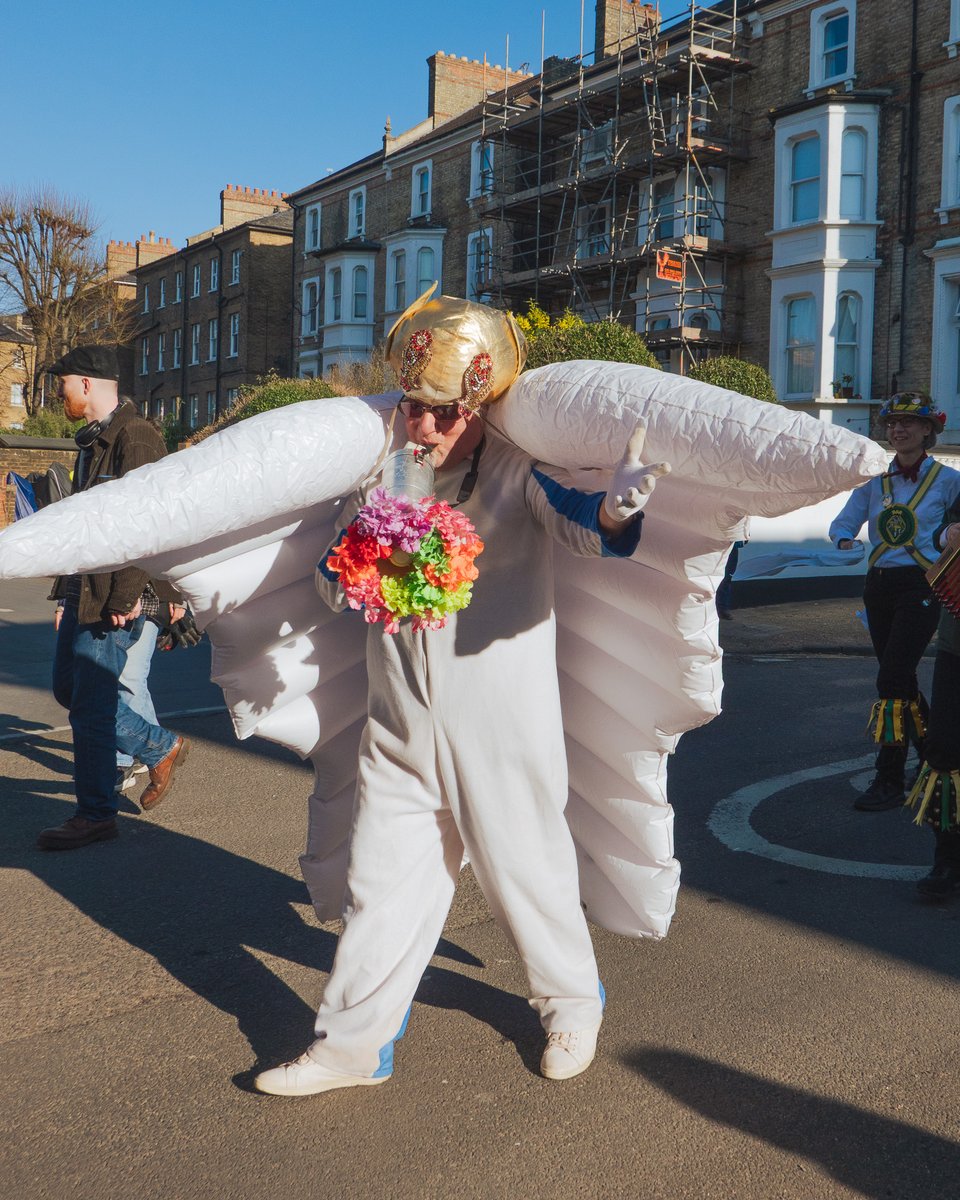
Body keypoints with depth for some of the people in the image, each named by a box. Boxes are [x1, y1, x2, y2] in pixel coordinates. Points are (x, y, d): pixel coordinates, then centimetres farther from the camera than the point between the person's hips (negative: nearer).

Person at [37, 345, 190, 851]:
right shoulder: (92, 439, 17)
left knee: (91, 704, -4)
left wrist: (125, 598, -25)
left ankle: (96, 814, 10)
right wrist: (69, 589, 21)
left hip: (113, 597, -10)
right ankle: (161, 748, 28)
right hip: (83, 590, 10)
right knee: (69, 687, 17)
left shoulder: (134, 436, -15)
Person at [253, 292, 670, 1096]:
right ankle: (354, 1043, 24)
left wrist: (614, 508, -50)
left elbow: (580, 525, -27)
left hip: (501, 728, -4)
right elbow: (335, 572, 12)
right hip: (401, 727, 5)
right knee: (383, 879, 10)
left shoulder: (519, 474, -10)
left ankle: (573, 1001, 36)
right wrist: (346, 581, -12)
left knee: (524, 868, 10)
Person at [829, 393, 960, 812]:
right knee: (902, 681, 13)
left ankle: (889, 781, -7)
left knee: (892, 679, -14)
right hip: (879, 586, 5)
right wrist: (845, 539, -15)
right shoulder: (875, 480, 9)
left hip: (921, 588, -5)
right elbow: (844, 521, 6)